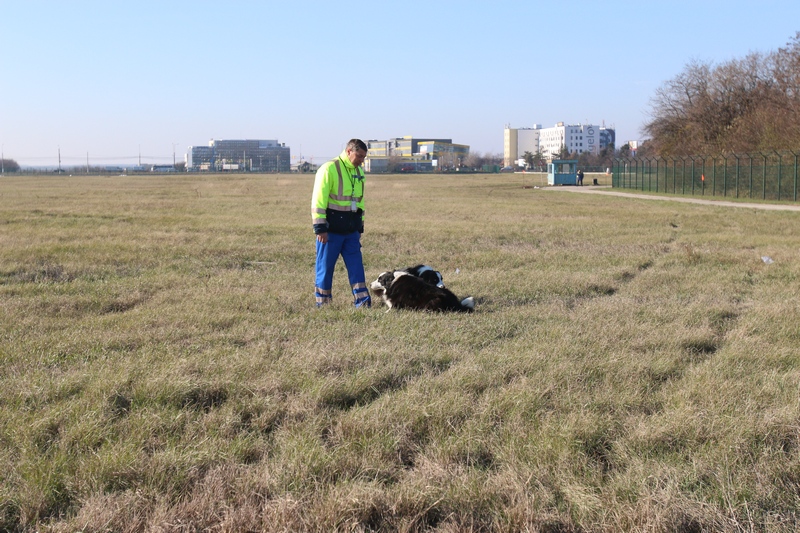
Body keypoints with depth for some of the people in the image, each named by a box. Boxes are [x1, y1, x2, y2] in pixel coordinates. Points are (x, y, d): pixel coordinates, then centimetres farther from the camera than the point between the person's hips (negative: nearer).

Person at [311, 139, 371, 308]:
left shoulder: (359, 171, 13)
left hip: (351, 230, 7)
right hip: (331, 230, -7)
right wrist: (320, 228, -17)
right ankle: (322, 303, 11)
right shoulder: (329, 169, -11)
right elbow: (318, 200, -14)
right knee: (325, 267, 1)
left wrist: (360, 227, 19)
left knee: (356, 265, 3)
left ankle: (362, 301, 6)